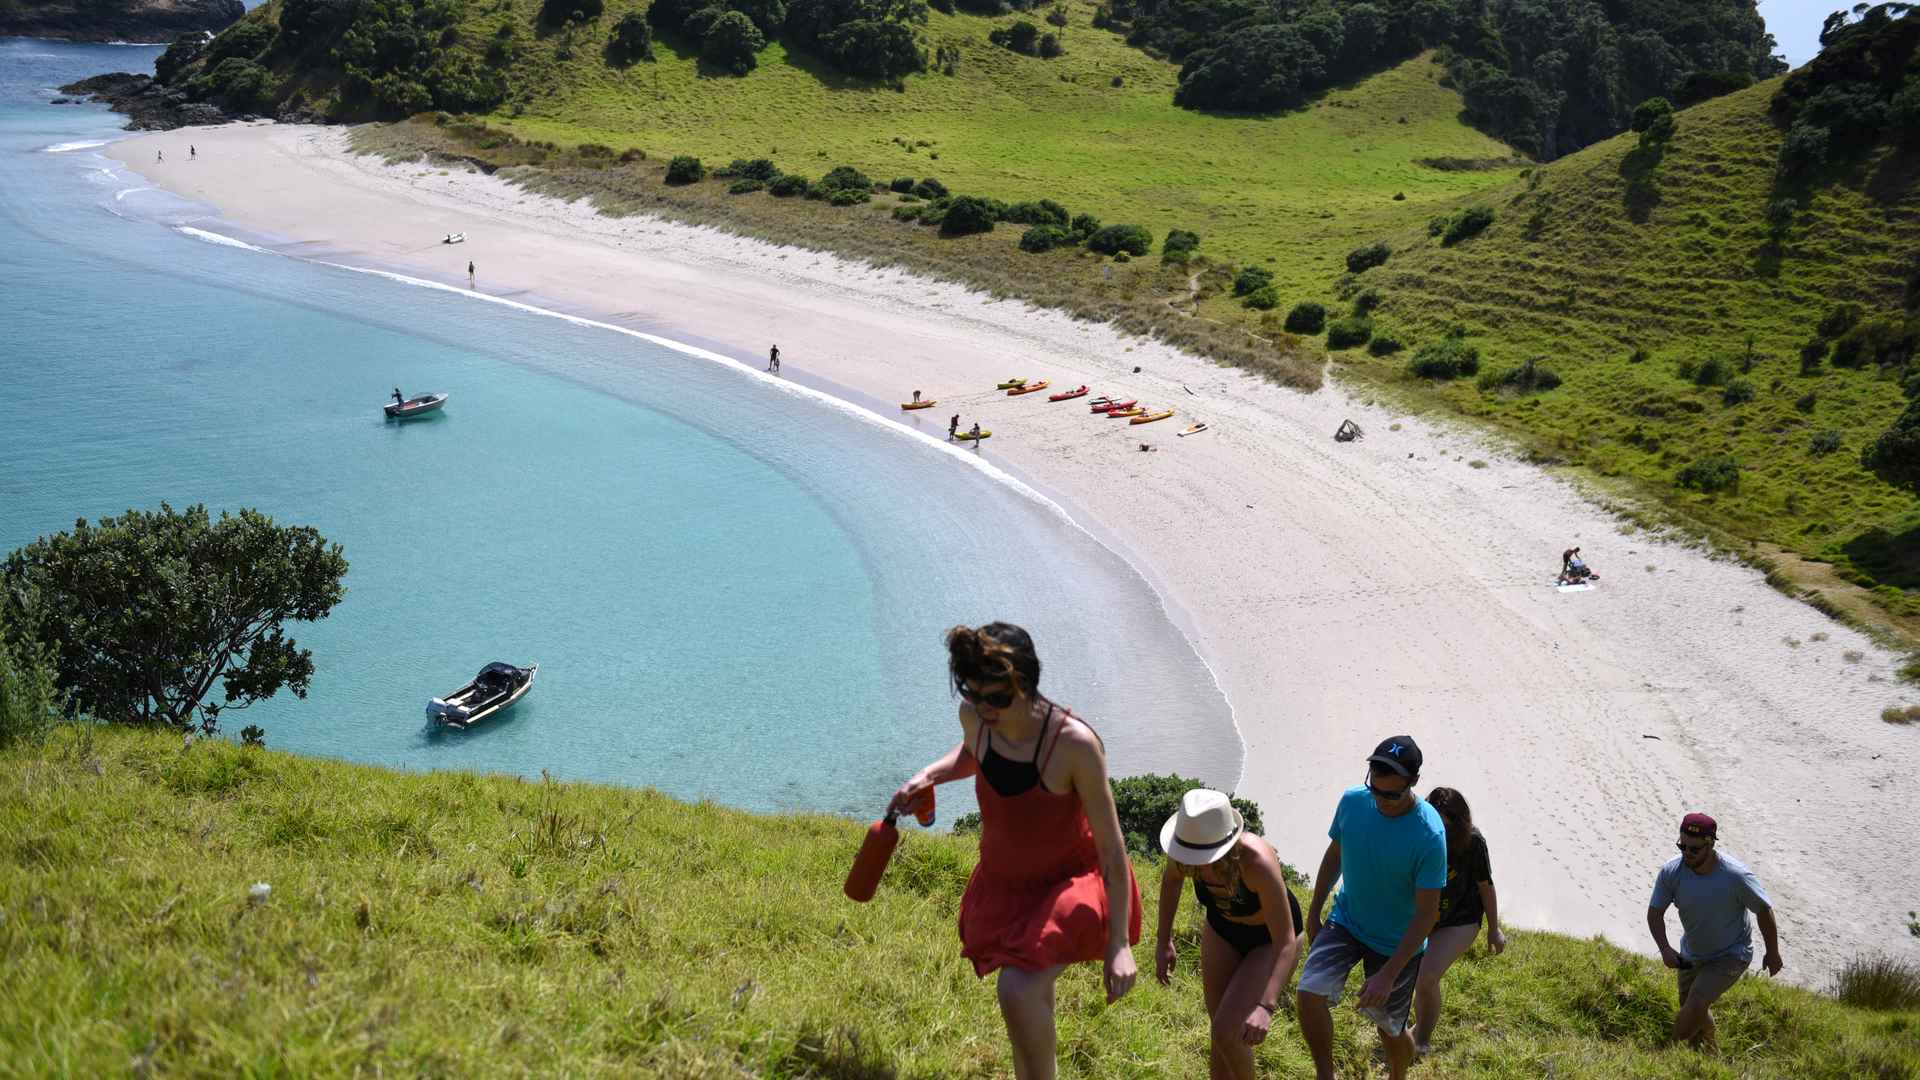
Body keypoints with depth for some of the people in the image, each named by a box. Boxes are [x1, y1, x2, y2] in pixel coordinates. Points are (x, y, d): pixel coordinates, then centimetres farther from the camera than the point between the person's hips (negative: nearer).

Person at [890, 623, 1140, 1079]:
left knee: (1018, 993, -25)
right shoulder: (974, 716, -15)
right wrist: (927, 776, -6)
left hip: (1072, 883, -6)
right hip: (1004, 883, 6)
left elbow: (1111, 843, -25)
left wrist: (1119, 942, -24)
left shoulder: (1075, 743, -31)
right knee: (1030, 1003, 19)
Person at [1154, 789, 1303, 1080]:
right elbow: (1171, 879, 1)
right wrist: (1163, 941, 1)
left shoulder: (1257, 861, -41)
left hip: (1270, 940, -5)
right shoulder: (1185, 847, -27)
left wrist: (1266, 1006, -49)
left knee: (1227, 1032, -14)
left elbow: (1286, 942, -39)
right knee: (1221, 1034, 12)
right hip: (1222, 932, 5)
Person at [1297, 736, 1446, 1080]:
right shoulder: (1352, 801, -14)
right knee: (1310, 993, -18)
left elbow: (1426, 913, -23)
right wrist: (1314, 912, 13)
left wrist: (1388, 975, -25)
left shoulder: (1429, 835, -28)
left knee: (1389, 1027, 12)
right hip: (1346, 922, 3)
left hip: (1396, 943, -3)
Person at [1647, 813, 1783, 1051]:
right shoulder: (1671, 871, -20)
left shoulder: (1736, 875, -29)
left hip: (1731, 955, -5)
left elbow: (1764, 910, -13)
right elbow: (1655, 913, -10)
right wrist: (1664, 948, -27)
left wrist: (1773, 953, -1)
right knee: (1695, 1011, 20)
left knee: (1697, 1003, -23)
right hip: (1691, 954, 5)